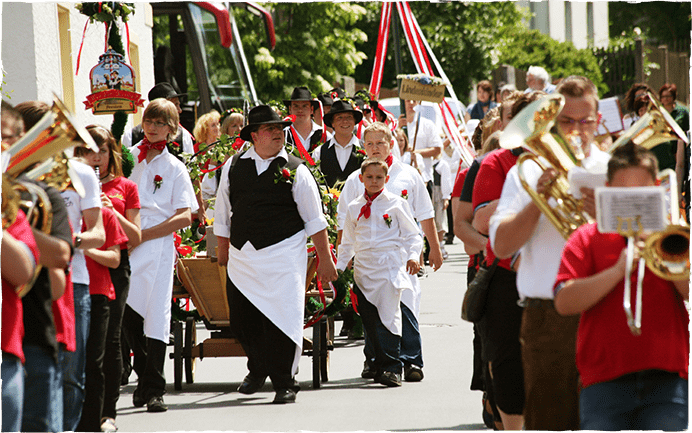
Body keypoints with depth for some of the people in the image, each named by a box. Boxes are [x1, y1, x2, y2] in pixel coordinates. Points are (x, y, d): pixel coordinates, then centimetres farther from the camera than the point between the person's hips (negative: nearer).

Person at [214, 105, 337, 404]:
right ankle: (258, 369, 35)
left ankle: (284, 383, 5)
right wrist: (223, 250, 22)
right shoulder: (233, 167, 8)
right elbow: (223, 214, 19)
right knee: (241, 321, 8)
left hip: (283, 258, -3)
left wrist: (325, 259, 1)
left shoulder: (295, 170, 1)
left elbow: (315, 220, 3)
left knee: (281, 320, -7)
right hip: (242, 259, 3)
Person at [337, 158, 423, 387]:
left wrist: (413, 255, -9)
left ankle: (390, 367, -16)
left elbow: (411, 234, 6)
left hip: (390, 265, -4)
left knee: (388, 314, -14)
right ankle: (379, 363, 7)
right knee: (368, 317, -1)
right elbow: (348, 242, 22)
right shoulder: (354, 208, 14)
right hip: (364, 268, 4)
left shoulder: (396, 203, 6)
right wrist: (339, 267, 16)